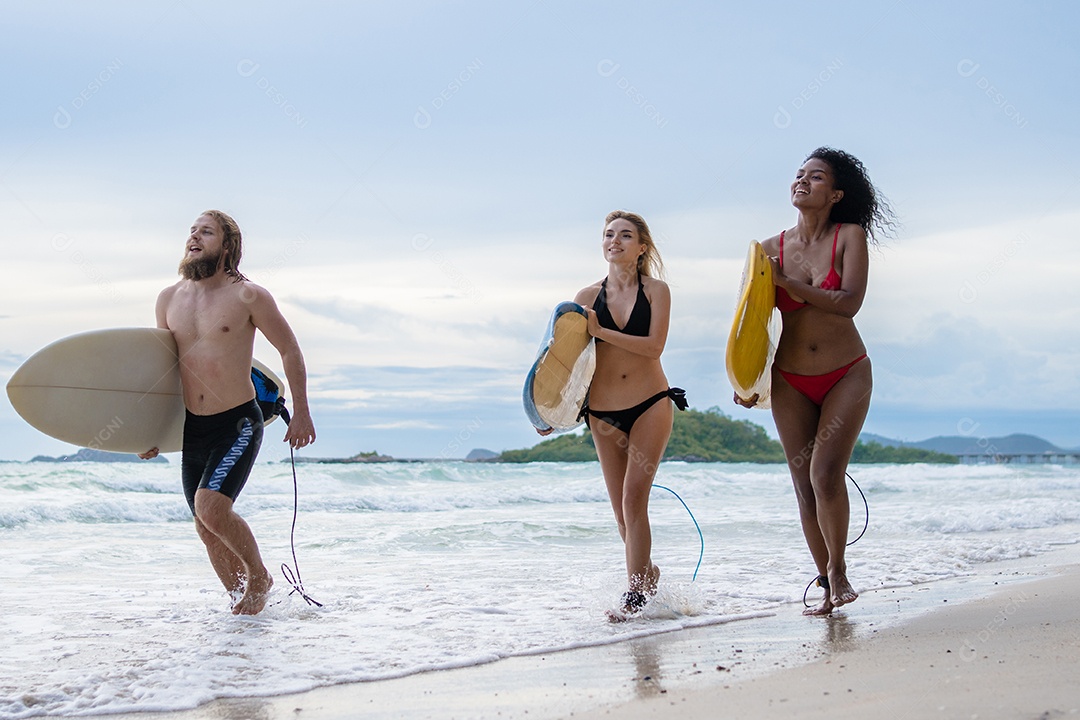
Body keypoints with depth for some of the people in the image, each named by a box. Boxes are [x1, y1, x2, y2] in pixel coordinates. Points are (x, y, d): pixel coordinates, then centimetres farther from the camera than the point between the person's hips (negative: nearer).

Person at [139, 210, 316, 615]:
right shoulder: (169, 300, 6)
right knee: (206, 527, 7)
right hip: (192, 427, 6)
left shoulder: (248, 297, -9)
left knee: (211, 506, -21)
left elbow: (290, 350, 0)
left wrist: (301, 413, -1)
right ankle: (241, 602, 24)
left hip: (238, 423, -6)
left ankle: (259, 577, 3)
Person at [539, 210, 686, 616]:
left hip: (651, 405, -3)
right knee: (621, 509, 7)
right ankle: (647, 575, 28)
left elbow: (654, 345, -13)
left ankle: (635, 591, -12)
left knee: (634, 498, -14)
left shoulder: (656, 291, 1)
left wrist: (601, 332, -19)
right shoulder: (588, 297, 7)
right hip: (603, 413, 3)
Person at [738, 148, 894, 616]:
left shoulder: (850, 237, -5)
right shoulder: (771, 249, 2)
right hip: (789, 383, 3)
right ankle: (827, 586, 16)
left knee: (826, 475, -16)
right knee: (804, 487, 2)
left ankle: (837, 569, 7)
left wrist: (787, 282, -18)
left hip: (846, 375, -3)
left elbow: (850, 301, -18)